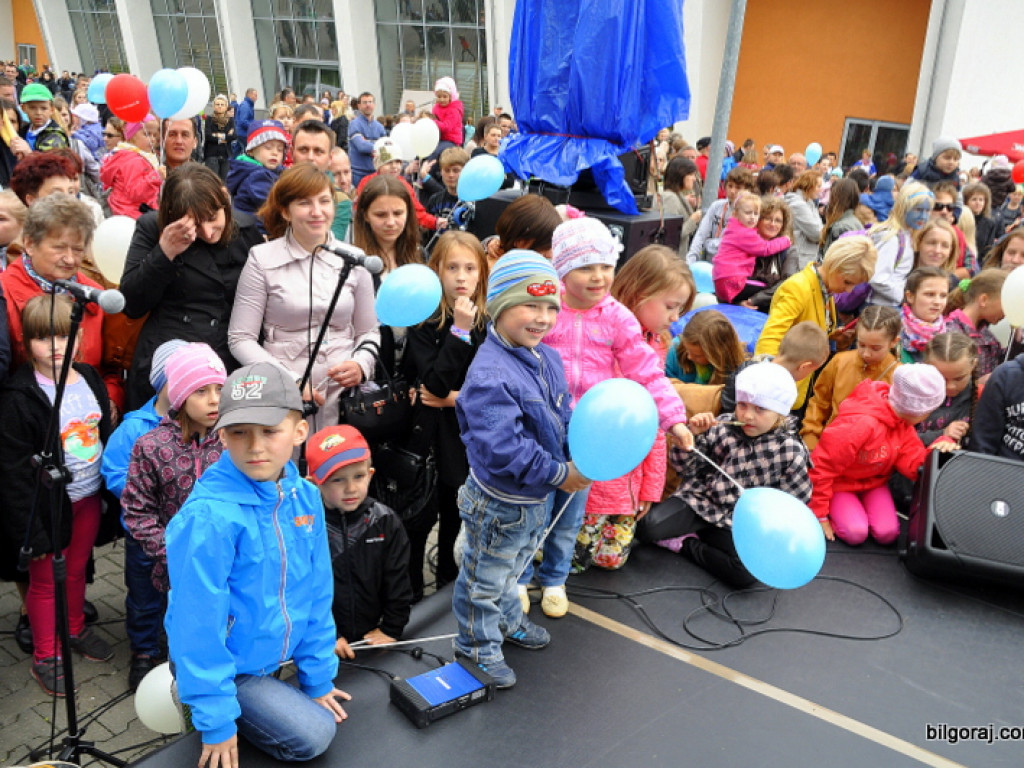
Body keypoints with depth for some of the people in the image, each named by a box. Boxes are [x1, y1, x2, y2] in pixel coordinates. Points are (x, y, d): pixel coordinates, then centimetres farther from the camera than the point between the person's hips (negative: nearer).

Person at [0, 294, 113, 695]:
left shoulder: (89, 380, 1)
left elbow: (106, 436, 10)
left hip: (89, 499, 6)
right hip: (49, 506, -5)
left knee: (77, 570, 23)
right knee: (46, 580, 12)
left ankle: (75, 629, 46)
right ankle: (46, 657, 30)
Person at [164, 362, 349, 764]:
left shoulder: (305, 497, -9)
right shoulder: (209, 516, -29)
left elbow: (315, 593, 1)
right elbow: (198, 623, -23)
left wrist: (318, 676, 5)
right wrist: (215, 719, -18)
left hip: (273, 658, 6)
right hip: (223, 667, -6)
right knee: (312, 736, -11)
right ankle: (199, 703, 9)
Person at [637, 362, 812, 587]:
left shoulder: (790, 450, -7)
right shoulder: (722, 426, -3)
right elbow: (686, 468, 4)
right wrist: (693, 436, -13)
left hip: (737, 523, 0)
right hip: (700, 500, 0)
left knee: (747, 573, -30)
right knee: (645, 525, -25)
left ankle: (686, 544, -7)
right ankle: (696, 535, 3)